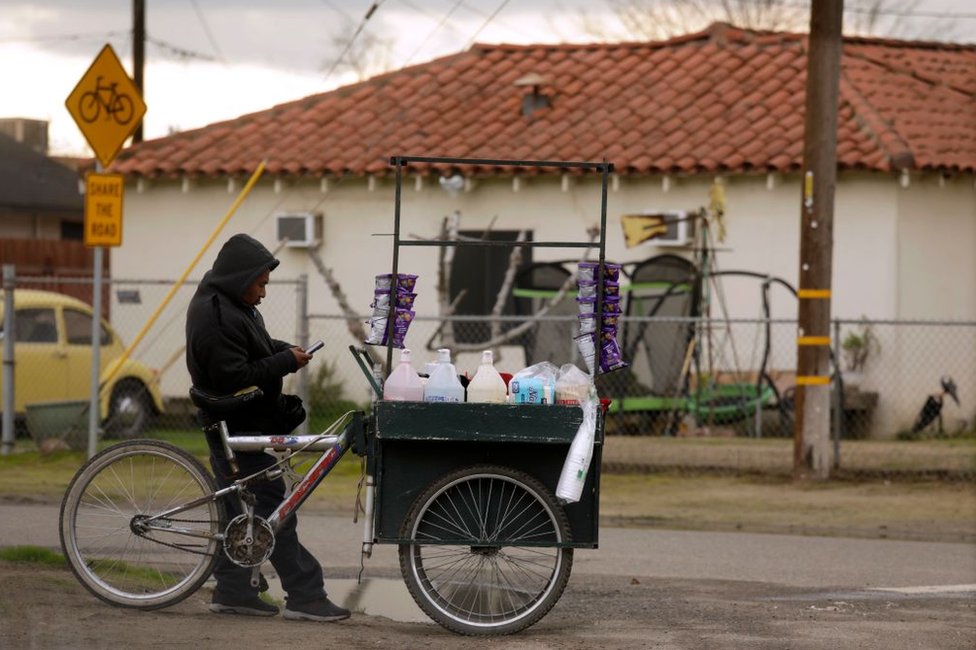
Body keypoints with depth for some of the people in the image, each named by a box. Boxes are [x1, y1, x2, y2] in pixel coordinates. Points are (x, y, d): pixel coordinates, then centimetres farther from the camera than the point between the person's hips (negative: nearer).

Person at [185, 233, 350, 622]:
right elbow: (235, 378, -27)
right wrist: (285, 362, -20)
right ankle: (304, 596, -8)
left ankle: (232, 591, 18)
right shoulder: (216, 317, -22)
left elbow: (253, 349, 27)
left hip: (244, 426, 11)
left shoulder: (230, 306, 12)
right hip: (239, 429, -11)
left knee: (239, 510, 13)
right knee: (272, 509, -9)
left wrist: (283, 350, 7)